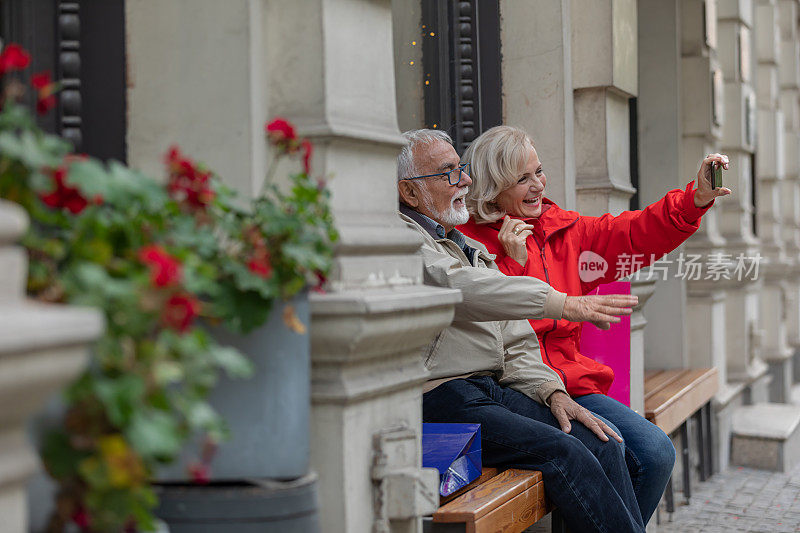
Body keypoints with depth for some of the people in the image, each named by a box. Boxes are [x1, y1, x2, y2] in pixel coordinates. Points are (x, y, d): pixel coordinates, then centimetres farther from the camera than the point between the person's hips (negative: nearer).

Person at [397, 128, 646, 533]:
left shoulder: (470, 249, 24)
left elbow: (515, 342, 21)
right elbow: (459, 287, -23)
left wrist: (553, 392, 2)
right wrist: (563, 304, -28)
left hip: (497, 388, 8)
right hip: (440, 399, -8)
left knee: (603, 443, -9)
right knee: (562, 452, -23)